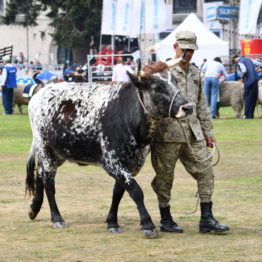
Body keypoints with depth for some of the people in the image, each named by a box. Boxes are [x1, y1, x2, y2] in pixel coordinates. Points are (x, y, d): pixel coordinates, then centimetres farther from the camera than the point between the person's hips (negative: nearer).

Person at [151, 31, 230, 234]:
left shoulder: (195, 73, 16)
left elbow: (202, 105, 22)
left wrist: (208, 131, 20)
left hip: (194, 134, 6)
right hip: (168, 133, -6)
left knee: (206, 171, 1)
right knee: (165, 177, 2)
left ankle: (206, 219, 5)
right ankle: (166, 220, 14)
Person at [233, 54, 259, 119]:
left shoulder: (240, 62, -5)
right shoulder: (248, 59, 19)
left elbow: (244, 70, -19)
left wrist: (242, 77, -3)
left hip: (249, 81, -7)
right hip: (255, 79, 7)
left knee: (247, 98, 0)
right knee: (254, 98, 11)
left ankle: (247, 115, 0)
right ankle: (251, 114, 15)